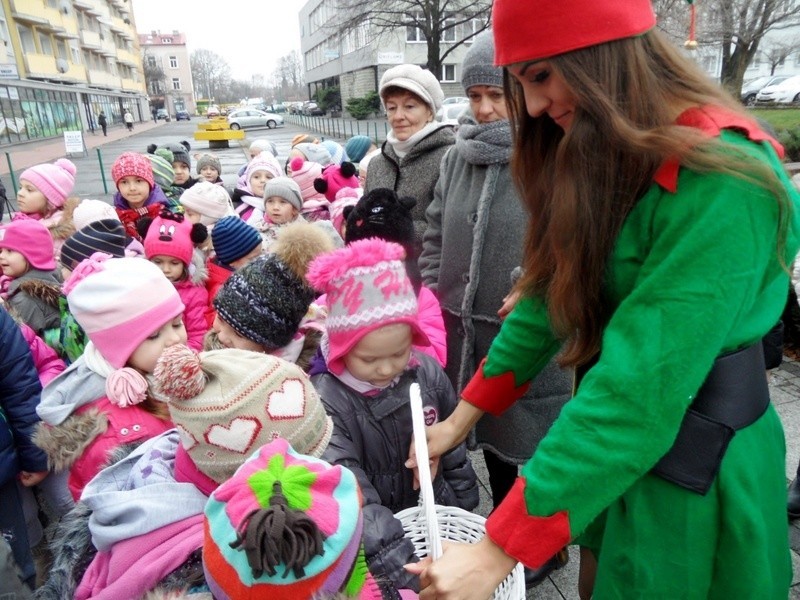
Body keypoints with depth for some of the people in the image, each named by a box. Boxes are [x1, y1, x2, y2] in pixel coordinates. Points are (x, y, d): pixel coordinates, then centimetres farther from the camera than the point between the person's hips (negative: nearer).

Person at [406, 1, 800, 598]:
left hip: (694, 473, -7)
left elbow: (641, 392, -31)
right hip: (615, 448, 7)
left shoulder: (720, 181, -26)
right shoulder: (609, 160, 2)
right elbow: (550, 295, 3)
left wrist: (499, 552, -28)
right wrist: (462, 416, 2)